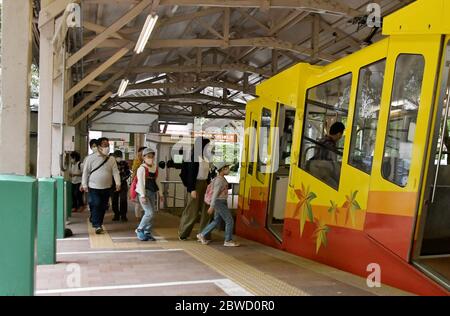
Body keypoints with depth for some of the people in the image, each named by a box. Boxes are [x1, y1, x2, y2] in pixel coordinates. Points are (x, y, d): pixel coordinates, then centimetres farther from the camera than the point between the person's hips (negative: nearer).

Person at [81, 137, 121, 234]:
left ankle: (98, 223, 26)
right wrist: (84, 185, -3)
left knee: (103, 207, 10)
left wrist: (118, 183, -14)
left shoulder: (111, 159, 3)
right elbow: (86, 172, 0)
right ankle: (97, 225, -4)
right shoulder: (91, 158, -3)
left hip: (106, 188, 3)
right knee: (96, 205, -10)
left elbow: (115, 172, -2)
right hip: (94, 187, -3)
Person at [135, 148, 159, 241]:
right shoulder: (142, 168, -8)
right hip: (144, 192, -7)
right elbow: (140, 183, -13)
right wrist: (142, 195, -19)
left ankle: (147, 232, 15)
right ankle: (139, 230, 5)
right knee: (149, 213, -12)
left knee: (152, 213, 6)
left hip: (152, 193, 7)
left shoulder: (155, 168, 12)